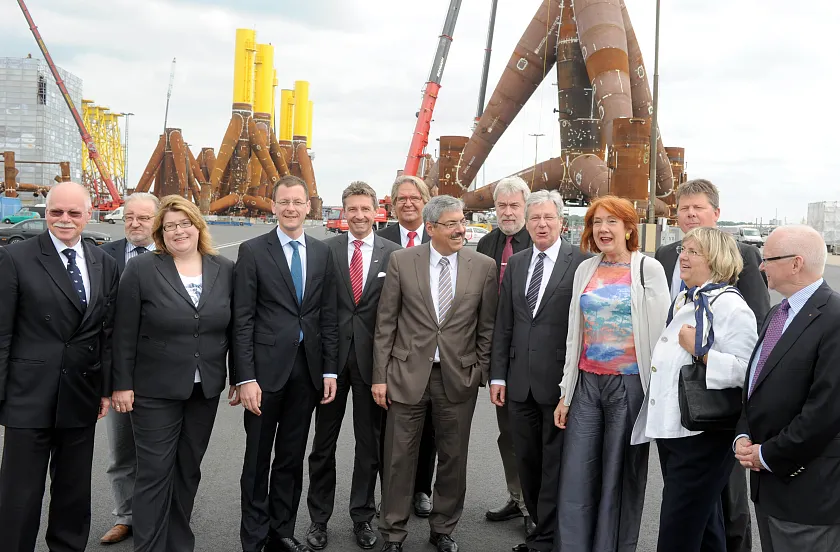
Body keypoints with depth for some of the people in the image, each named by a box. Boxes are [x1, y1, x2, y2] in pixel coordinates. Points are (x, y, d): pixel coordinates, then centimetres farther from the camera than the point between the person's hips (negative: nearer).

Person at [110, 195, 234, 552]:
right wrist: (122, 384, -8)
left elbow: (232, 328, 7)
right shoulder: (141, 270, -7)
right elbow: (124, 334, -6)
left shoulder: (225, 270, 2)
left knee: (188, 469, 14)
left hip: (206, 388, 3)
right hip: (156, 390, -3)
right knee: (155, 473, 2)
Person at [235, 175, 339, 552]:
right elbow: (242, 319, -7)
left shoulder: (322, 252, 7)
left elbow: (328, 316, 9)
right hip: (266, 368, -3)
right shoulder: (253, 251, -4)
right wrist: (245, 378, -13)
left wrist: (329, 370, 4)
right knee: (258, 460, 7)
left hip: (307, 369, 4)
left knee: (292, 458, 13)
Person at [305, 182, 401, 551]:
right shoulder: (326, 250, 0)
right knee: (324, 441, 10)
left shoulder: (393, 253, -1)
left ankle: (363, 516, 27)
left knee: (369, 443, 11)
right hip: (332, 354, 0)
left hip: (372, 357, 0)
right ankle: (319, 517, 25)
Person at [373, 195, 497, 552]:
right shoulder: (401, 261, -2)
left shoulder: (484, 266, 0)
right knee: (399, 457, 7)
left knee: (453, 459, 12)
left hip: (459, 377, 1)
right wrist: (380, 375, -2)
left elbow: (487, 327, 5)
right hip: (407, 374, -1)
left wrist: (481, 373, 3)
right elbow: (385, 322, 0)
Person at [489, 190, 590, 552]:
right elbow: (503, 324, 11)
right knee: (527, 461, 14)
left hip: (559, 382, -5)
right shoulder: (516, 263, 10)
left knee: (554, 463, 4)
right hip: (520, 382, 5)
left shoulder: (581, 262, -6)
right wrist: (498, 375, 7)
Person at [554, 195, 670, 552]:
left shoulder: (648, 269, -3)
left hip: (629, 384, -4)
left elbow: (659, 333, -4)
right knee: (575, 480, 2)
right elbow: (574, 334, 11)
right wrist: (566, 392, 10)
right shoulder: (585, 269, 9)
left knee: (621, 479, 6)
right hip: (587, 384, 4)